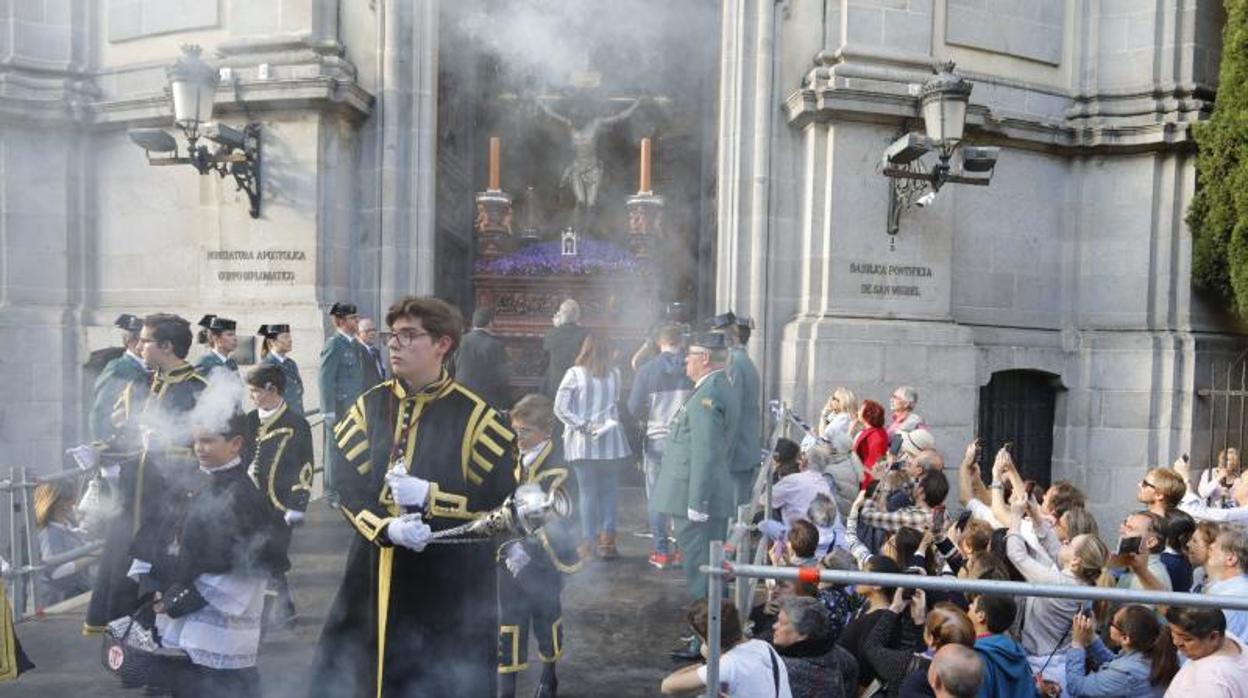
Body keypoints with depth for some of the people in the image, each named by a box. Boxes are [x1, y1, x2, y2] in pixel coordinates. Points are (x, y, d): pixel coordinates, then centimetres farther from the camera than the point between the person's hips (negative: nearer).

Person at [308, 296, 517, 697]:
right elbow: (344, 483, -1)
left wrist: (429, 496, -20)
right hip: (375, 575, 4)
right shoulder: (370, 405, 4)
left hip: (449, 586, -4)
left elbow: (501, 496, -10)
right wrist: (386, 528, -18)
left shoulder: (472, 415, -8)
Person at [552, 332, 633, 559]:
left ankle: (589, 542, 8)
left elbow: (560, 407, -9)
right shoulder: (614, 374, 0)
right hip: (610, 440, 1)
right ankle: (607, 540, 10)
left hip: (582, 443, -1)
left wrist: (581, 425, -7)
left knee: (587, 492, 6)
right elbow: (615, 403, 5)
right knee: (609, 491, 10)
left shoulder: (575, 374, -6)